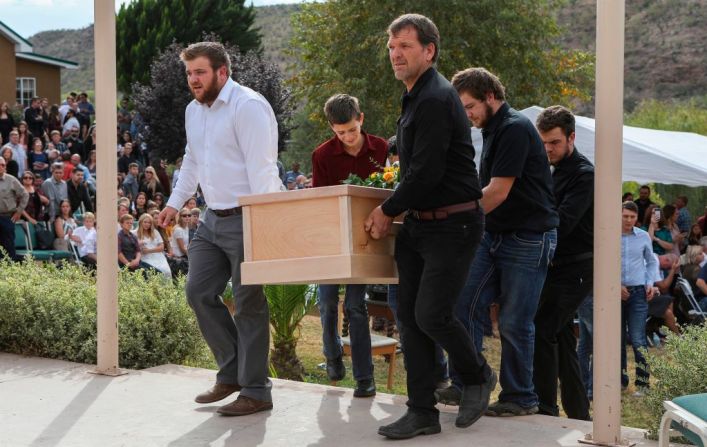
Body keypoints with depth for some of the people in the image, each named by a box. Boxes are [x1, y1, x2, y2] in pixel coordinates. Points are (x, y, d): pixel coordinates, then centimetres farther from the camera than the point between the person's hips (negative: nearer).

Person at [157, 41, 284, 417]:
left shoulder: (247, 106, -14)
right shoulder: (194, 110, 14)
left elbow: (260, 168, -20)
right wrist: (175, 203, 19)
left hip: (245, 219, -9)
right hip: (213, 218, 9)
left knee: (248, 304, -2)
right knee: (198, 292, 8)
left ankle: (255, 392, 9)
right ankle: (232, 372, 23)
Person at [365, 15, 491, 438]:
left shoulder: (436, 99, -17)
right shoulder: (415, 98, 15)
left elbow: (426, 172, -21)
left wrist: (388, 211, -10)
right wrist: (398, 210, 18)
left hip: (453, 225, -10)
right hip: (418, 223, 10)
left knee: (432, 314, -10)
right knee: (409, 315, 5)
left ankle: (478, 377, 18)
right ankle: (422, 412, 11)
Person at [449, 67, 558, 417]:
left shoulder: (515, 129, -16)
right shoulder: (492, 131, 14)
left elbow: (498, 192, -21)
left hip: (528, 239, -9)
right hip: (494, 235, 9)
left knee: (514, 322, -2)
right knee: (466, 304, 0)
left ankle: (520, 398, 11)